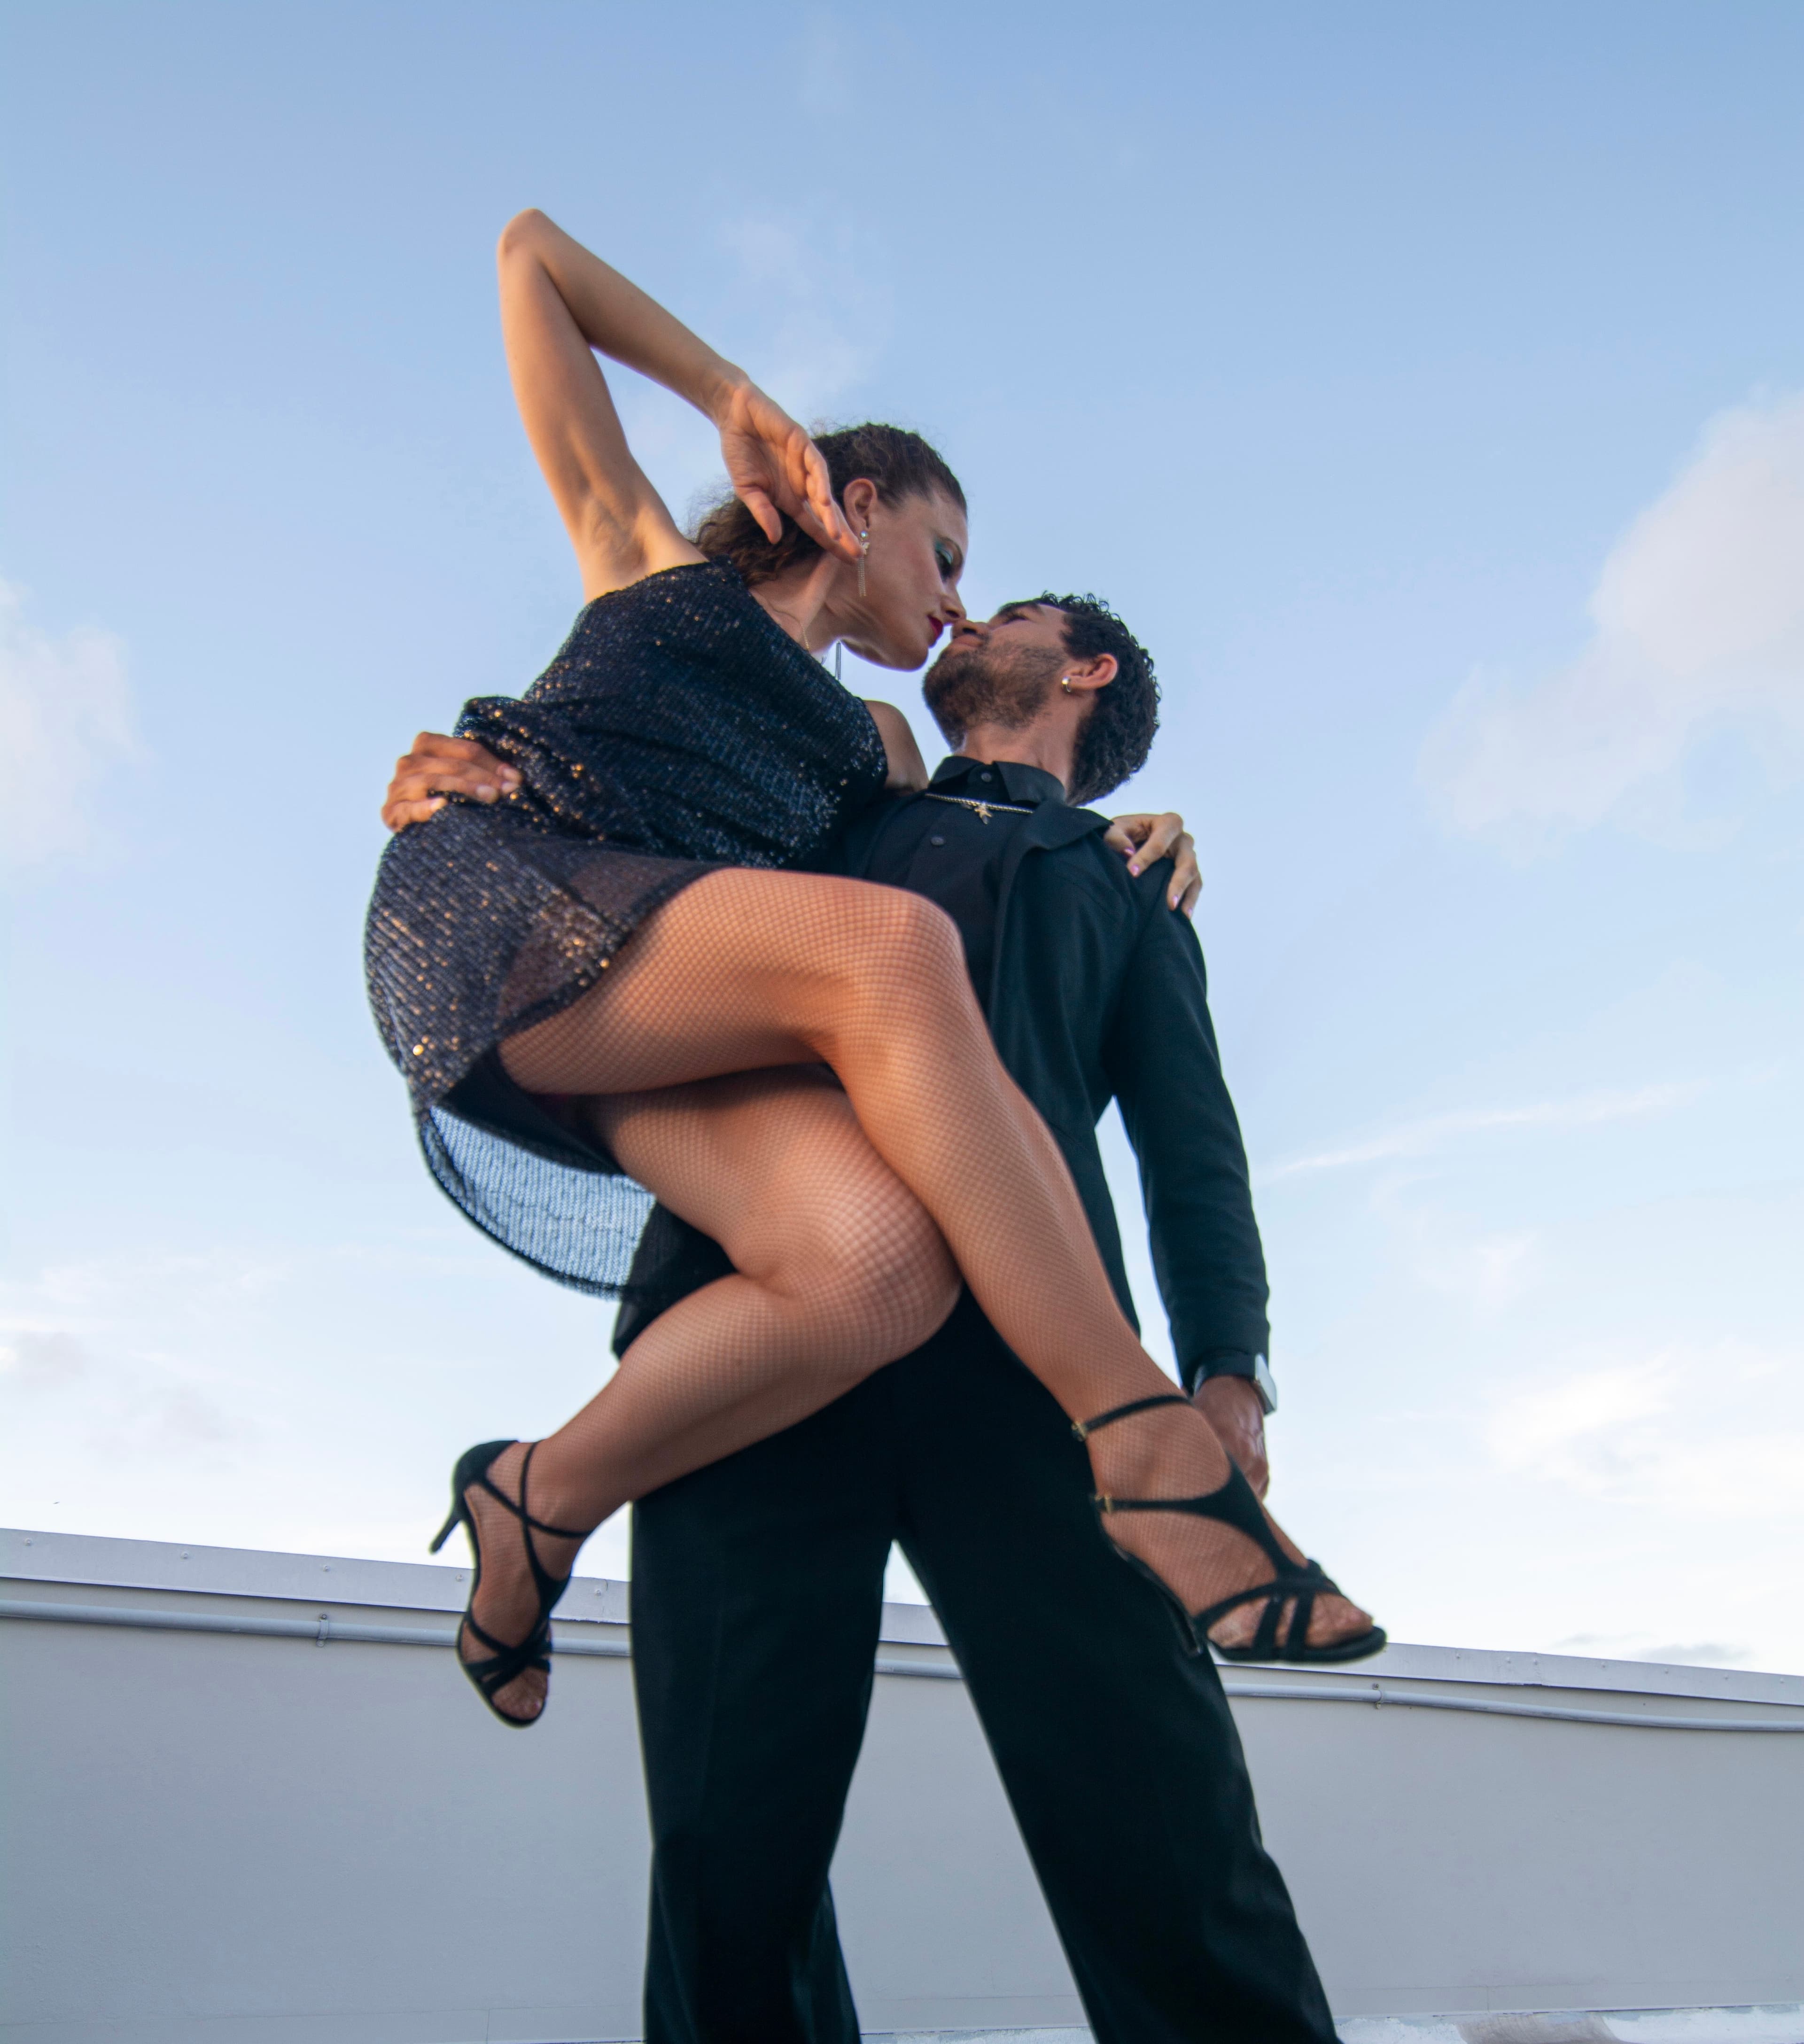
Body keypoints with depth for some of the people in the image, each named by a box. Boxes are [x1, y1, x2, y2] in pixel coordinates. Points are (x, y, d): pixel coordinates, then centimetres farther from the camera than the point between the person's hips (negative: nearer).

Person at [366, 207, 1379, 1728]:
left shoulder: (873, 745, 35)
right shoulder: (646, 551, 26)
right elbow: (531, 253, 32)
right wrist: (734, 396, 26)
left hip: (674, 1031, 4)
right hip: (499, 906, -4)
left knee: (883, 1260, -31)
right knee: (887, 948, -34)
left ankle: (544, 1502, -8)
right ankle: (1146, 1443, -32)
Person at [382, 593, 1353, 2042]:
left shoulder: (1123, 885, 30)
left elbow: (1190, 1145, 18)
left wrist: (1227, 1367, -1)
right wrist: (458, 796, 13)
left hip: (1014, 1347, -1)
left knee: (1162, 1828, -12)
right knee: (731, 1850, -4)